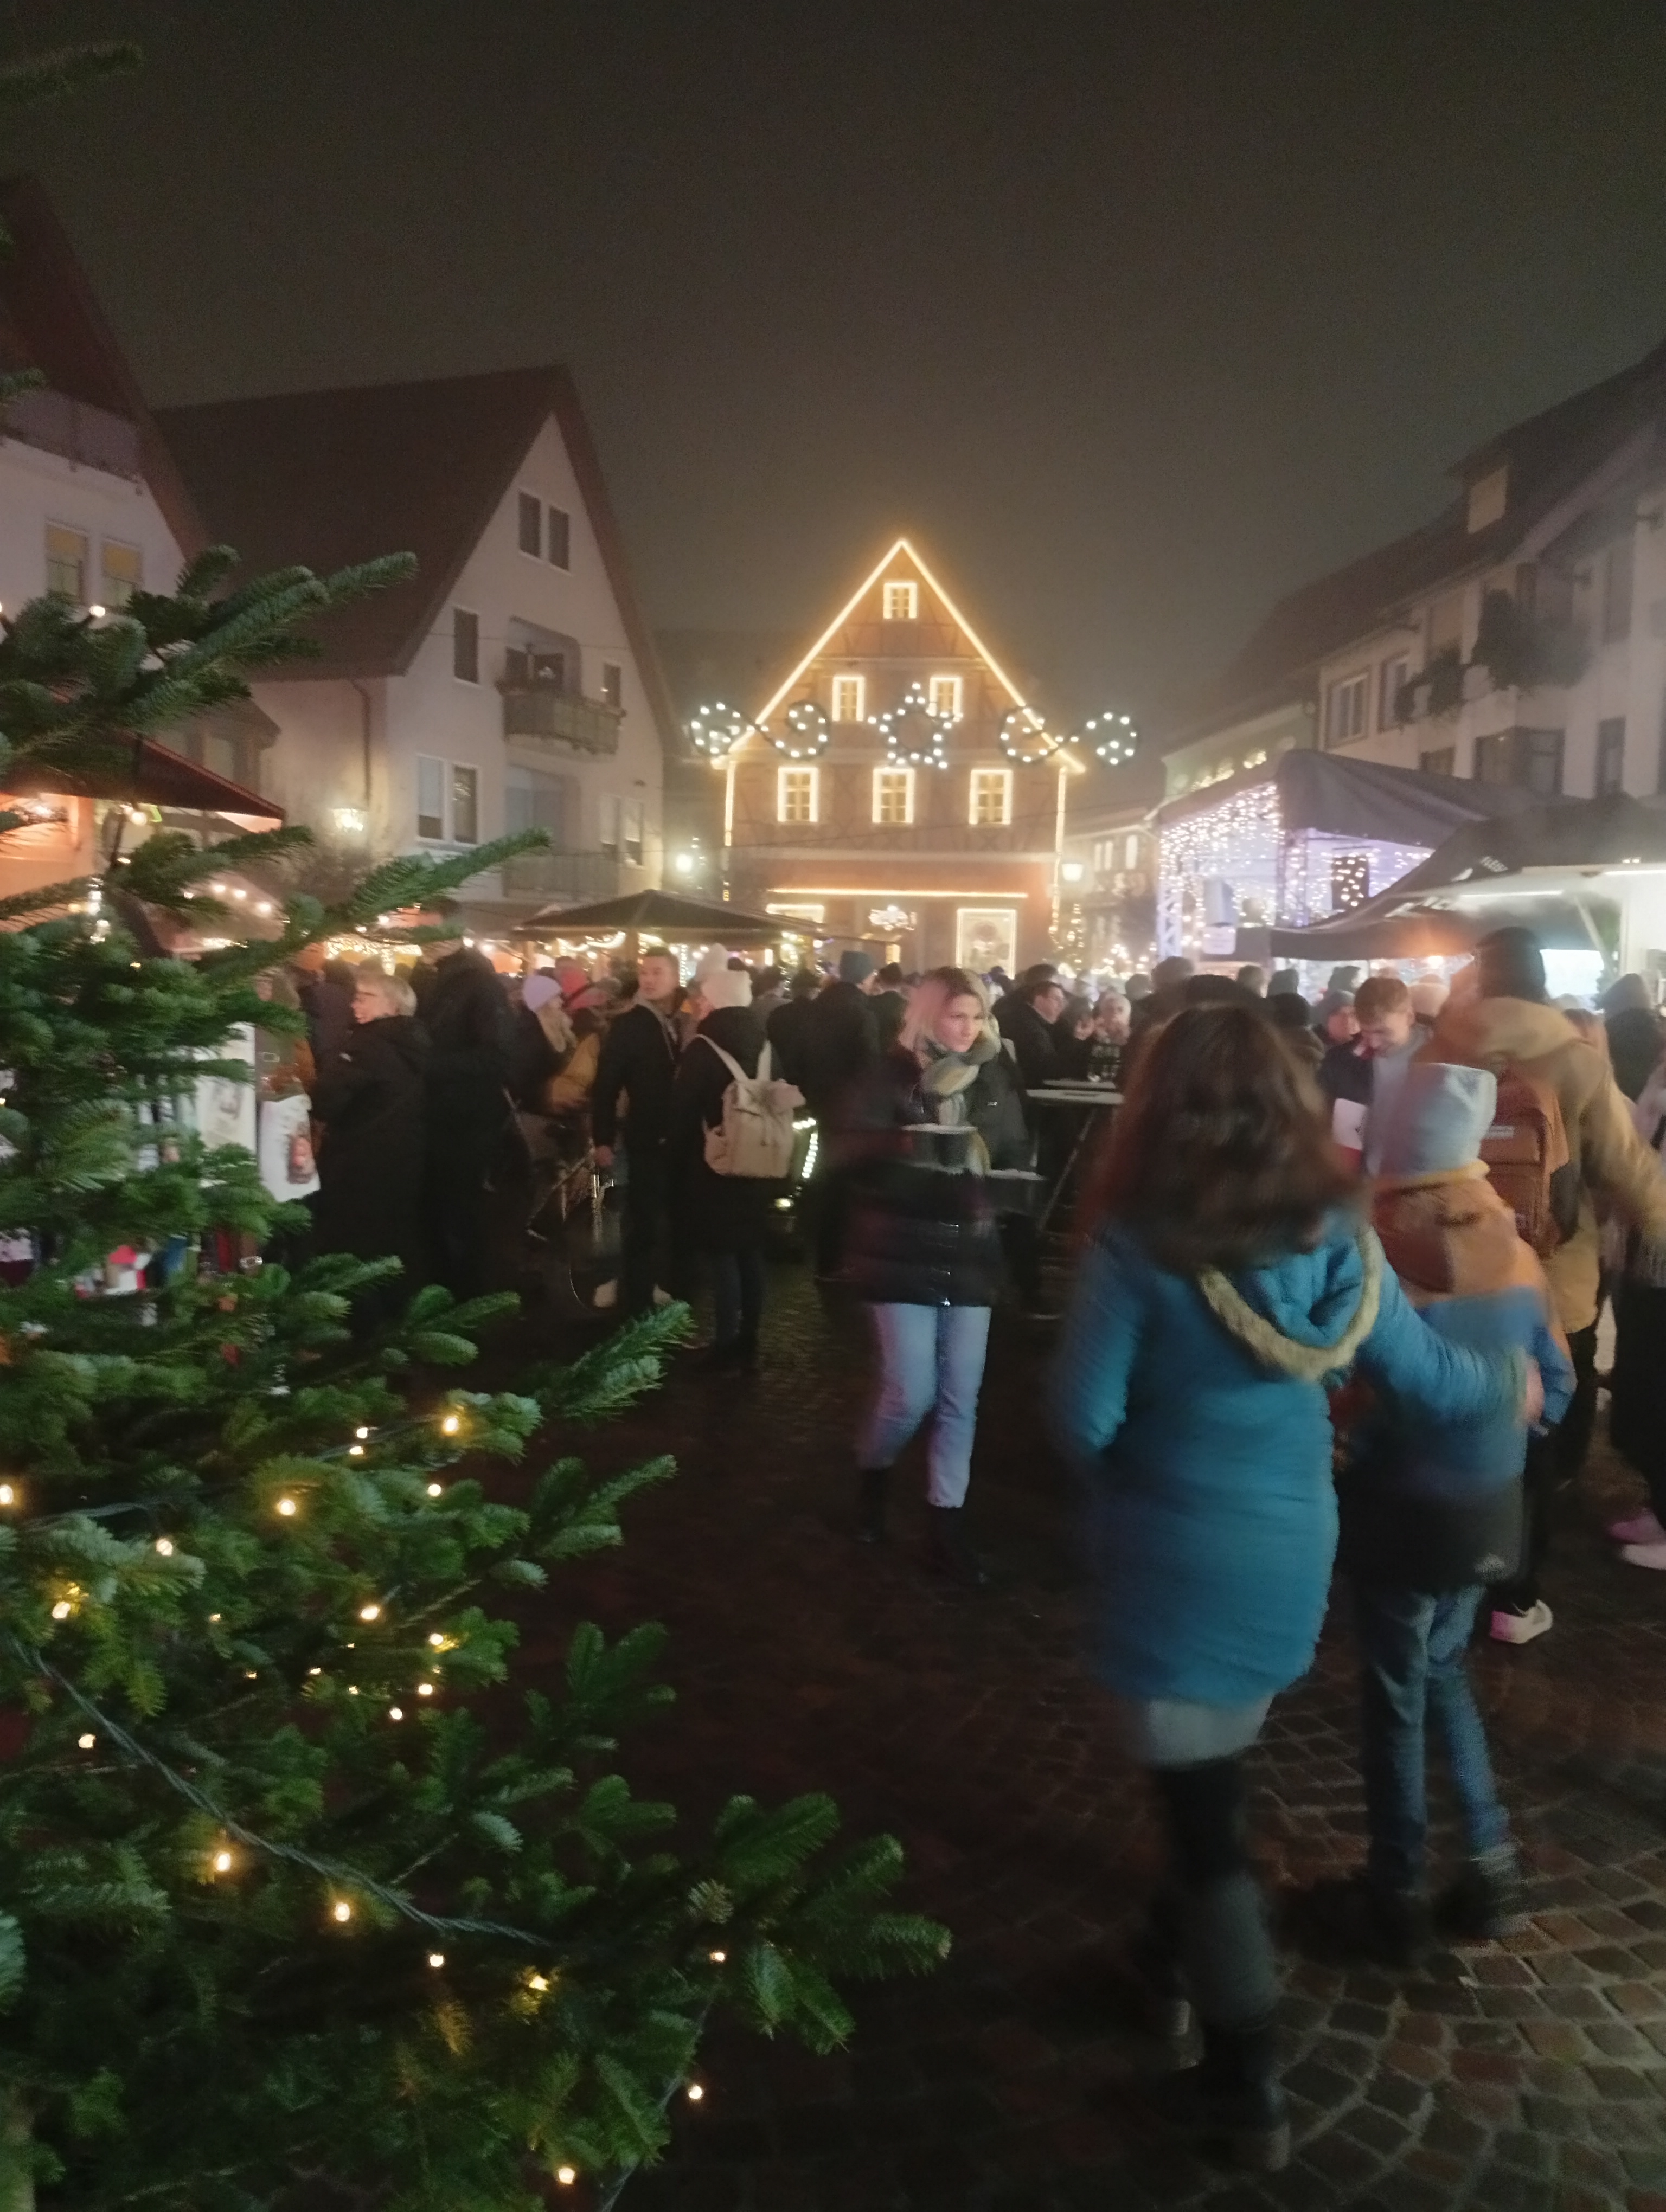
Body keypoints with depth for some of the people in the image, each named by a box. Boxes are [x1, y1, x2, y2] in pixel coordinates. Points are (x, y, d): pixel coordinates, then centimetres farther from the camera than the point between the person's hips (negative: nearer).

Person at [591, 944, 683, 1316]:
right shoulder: (628, 1025, -6)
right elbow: (606, 1085, -8)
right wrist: (603, 1139, -12)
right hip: (647, 1139, -4)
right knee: (643, 1225, 0)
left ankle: (676, 1293, 29)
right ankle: (636, 1304, 8)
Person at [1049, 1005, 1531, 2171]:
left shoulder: (1138, 1242, -21)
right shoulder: (1335, 1233, -7)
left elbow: (1084, 1419, -19)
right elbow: (1426, 1377, 2)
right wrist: (1511, 1379, 23)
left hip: (1177, 1554, -5)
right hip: (1293, 1550, 5)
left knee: (1198, 1787, 11)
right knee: (1218, 1764, 27)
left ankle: (1248, 2081, 23)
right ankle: (1190, 1941, 49)